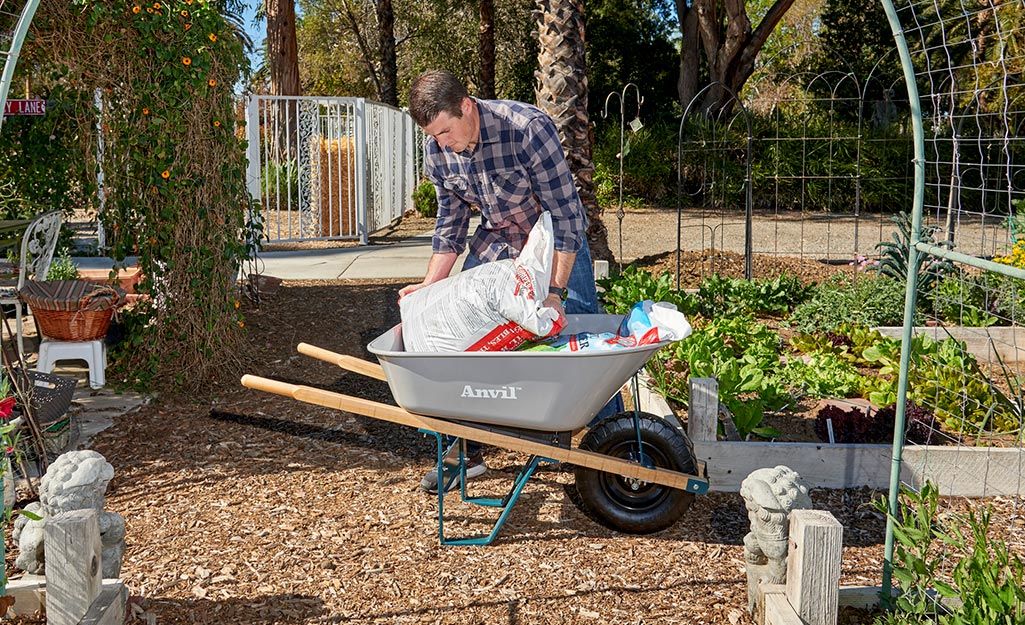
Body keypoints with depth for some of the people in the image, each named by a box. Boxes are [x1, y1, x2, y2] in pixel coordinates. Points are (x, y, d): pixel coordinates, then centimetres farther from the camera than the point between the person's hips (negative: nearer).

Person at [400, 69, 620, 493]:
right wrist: (429, 286, -13)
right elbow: (450, 225, -2)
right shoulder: (437, 151, -14)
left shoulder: (528, 128, -31)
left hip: (555, 243, -4)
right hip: (494, 242, 5)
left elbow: (566, 215, -29)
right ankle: (465, 453, 10)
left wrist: (555, 292, -33)